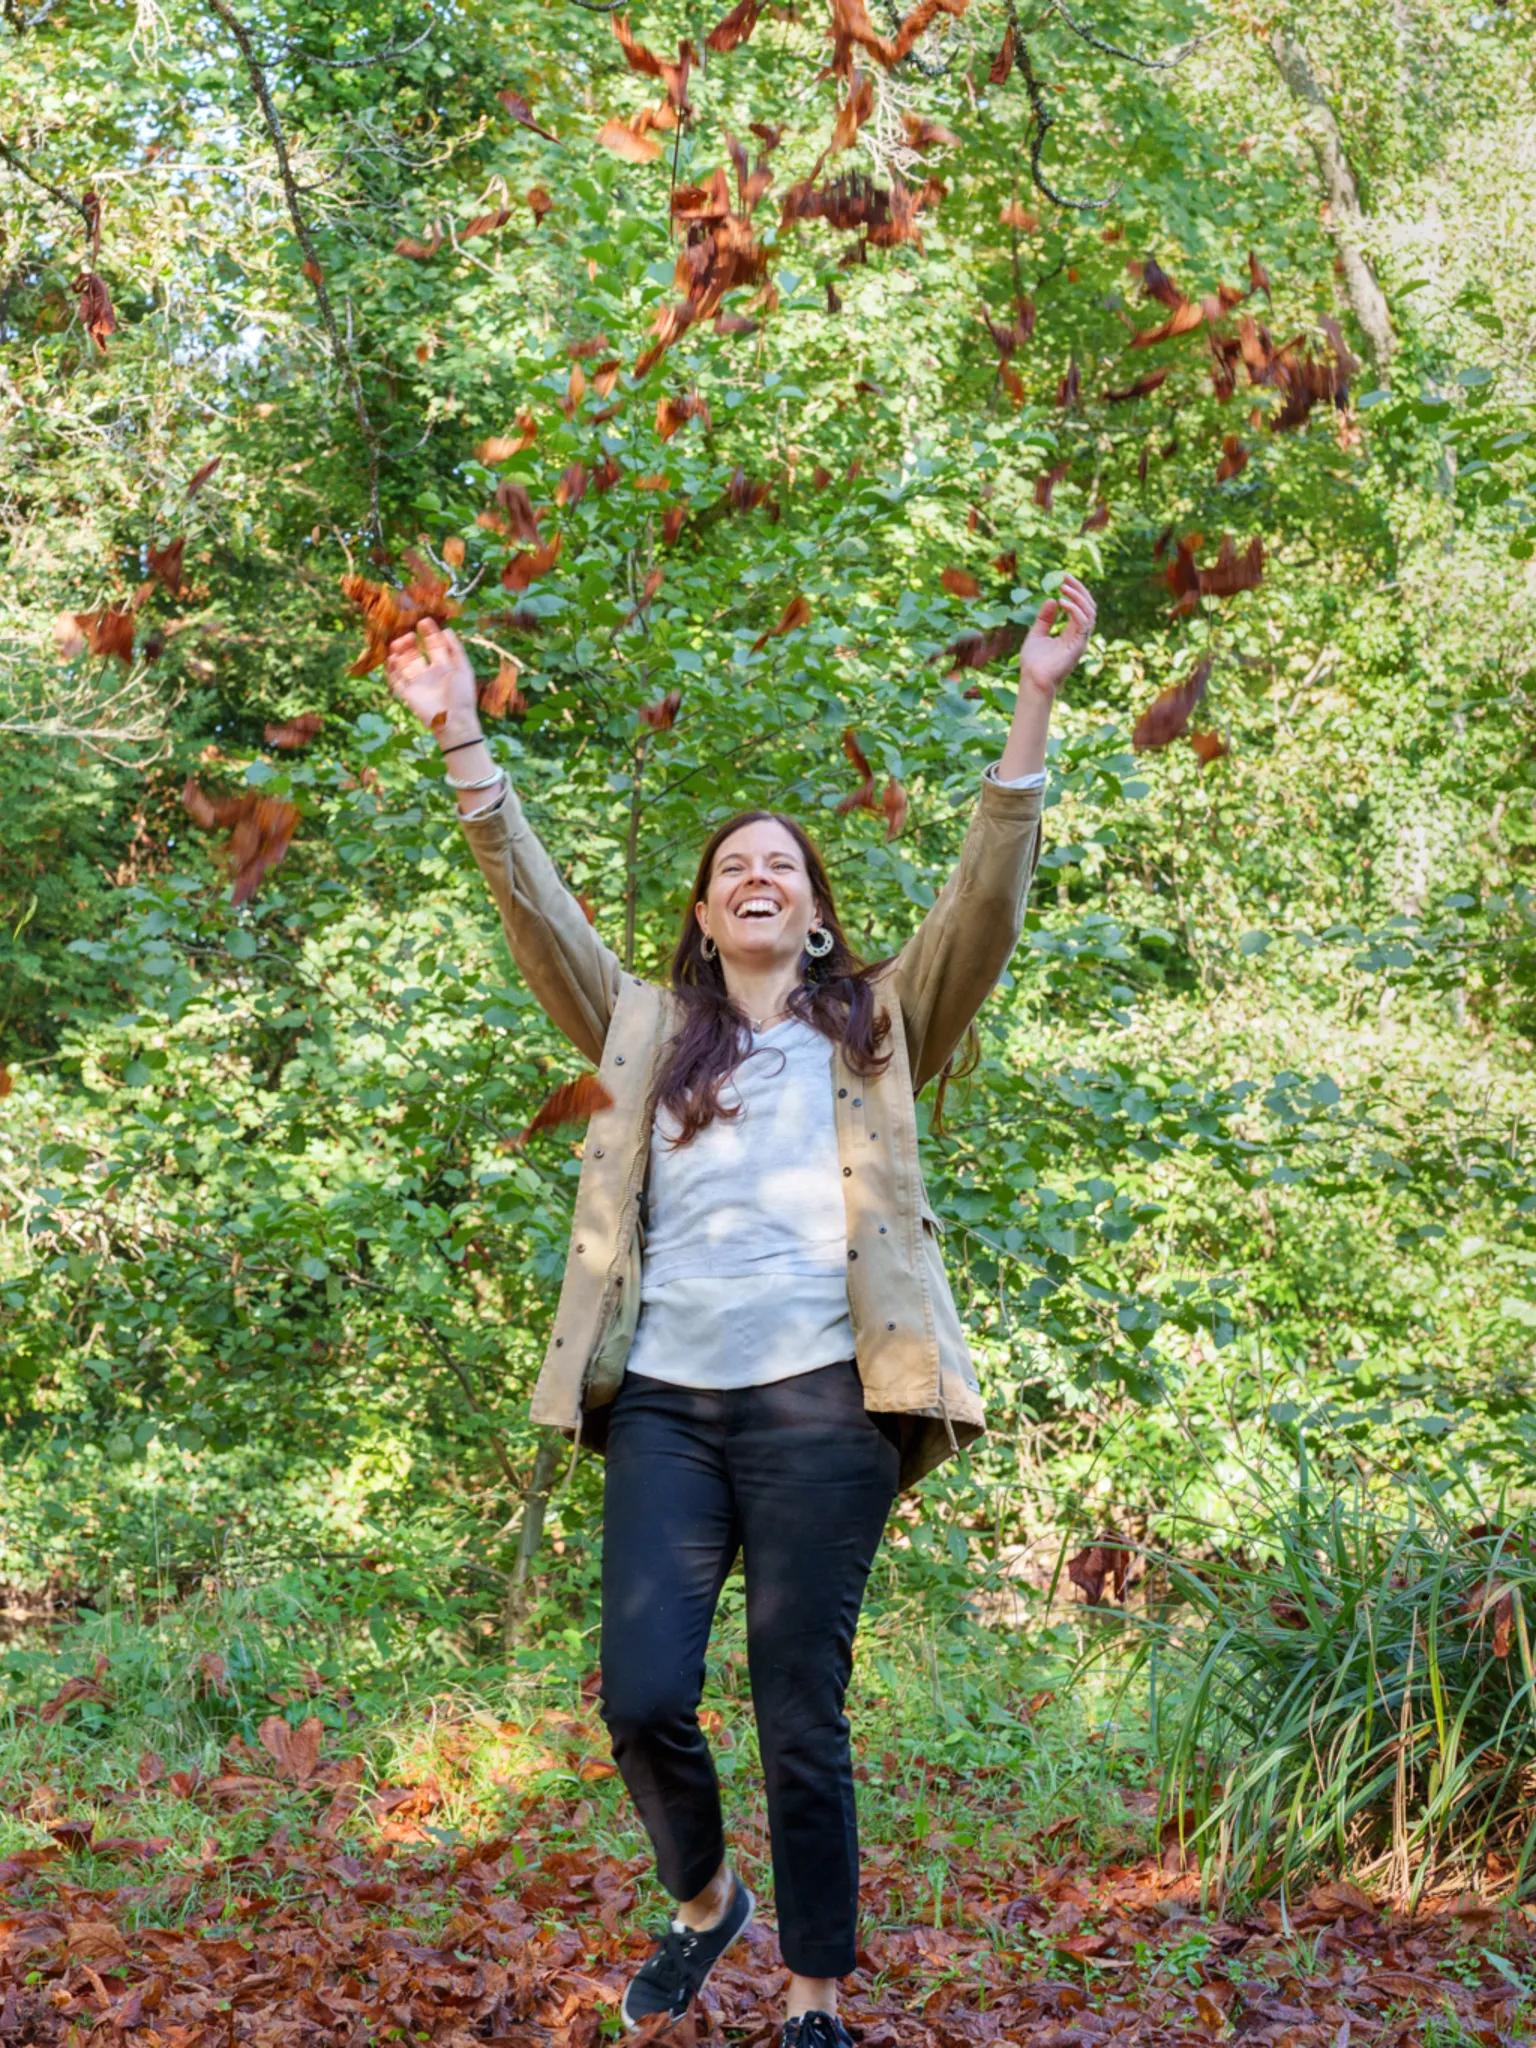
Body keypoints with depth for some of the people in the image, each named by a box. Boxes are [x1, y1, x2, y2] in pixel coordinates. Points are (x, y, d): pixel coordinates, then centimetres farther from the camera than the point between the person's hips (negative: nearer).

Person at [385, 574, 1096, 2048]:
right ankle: (703, 1900, 24)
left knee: (802, 1721, -1)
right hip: (664, 1402, 2)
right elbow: (534, 907, 11)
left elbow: (987, 895, 3)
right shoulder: (648, 1032, 19)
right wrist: (462, 742, 2)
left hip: (817, 1404, -2)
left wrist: (1033, 708, -7)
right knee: (642, 1695, -6)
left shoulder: (875, 1030, 13)